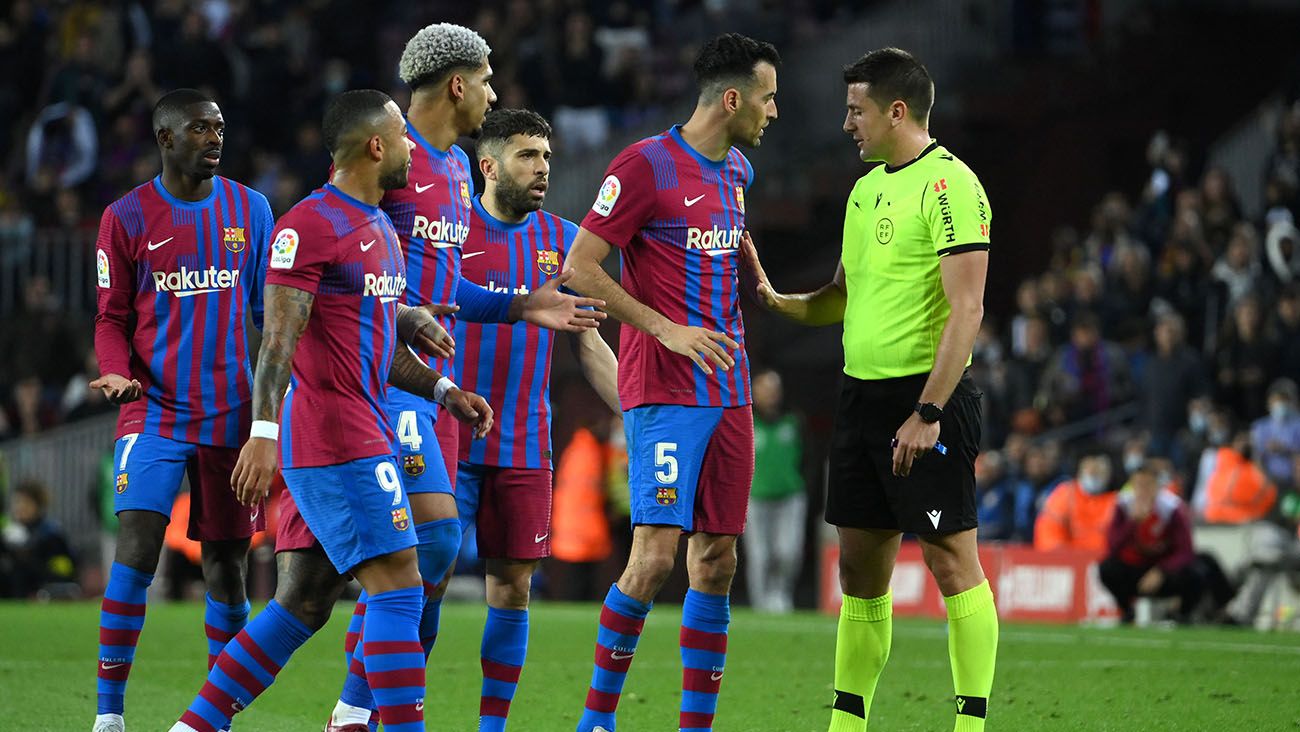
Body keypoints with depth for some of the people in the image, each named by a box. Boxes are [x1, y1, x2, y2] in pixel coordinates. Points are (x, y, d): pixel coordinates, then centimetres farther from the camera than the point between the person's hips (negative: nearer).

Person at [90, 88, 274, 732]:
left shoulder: (250, 210, 9)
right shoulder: (126, 218, 2)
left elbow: (270, 309, 14)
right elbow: (112, 316, 6)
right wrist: (116, 371, -14)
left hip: (232, 411, 3)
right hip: (155, 409, -3)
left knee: (226, 559, 5)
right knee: (135, 550, -15)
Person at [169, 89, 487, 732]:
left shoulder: (380, 230, 20)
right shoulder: (309, 225, -11)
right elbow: (279, 335, -17)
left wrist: (442, 390, 16)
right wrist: (263, 431, -23)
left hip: (362, 433, 10)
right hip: (337, 442, -10)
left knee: (302, 605, 10)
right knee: (399, 587, -11)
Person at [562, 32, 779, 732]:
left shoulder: (737, 171, 14)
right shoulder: (645, 165, -10)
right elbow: (580, 266, -11)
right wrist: (667, 330, -16)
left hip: (728, 395, 8)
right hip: (665, 393, -8)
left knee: (717, 561, 4)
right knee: (655, 556, -13)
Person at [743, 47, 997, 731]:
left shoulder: (950, 184, -12)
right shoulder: (866, 189, 16)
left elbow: (966, 309, -18)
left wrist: (928, 411, -23)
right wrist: (772, 298, 7)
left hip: (926, 395, -9)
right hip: (861, 393, 9)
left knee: (951, 559, -7)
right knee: (860, 567, 10)